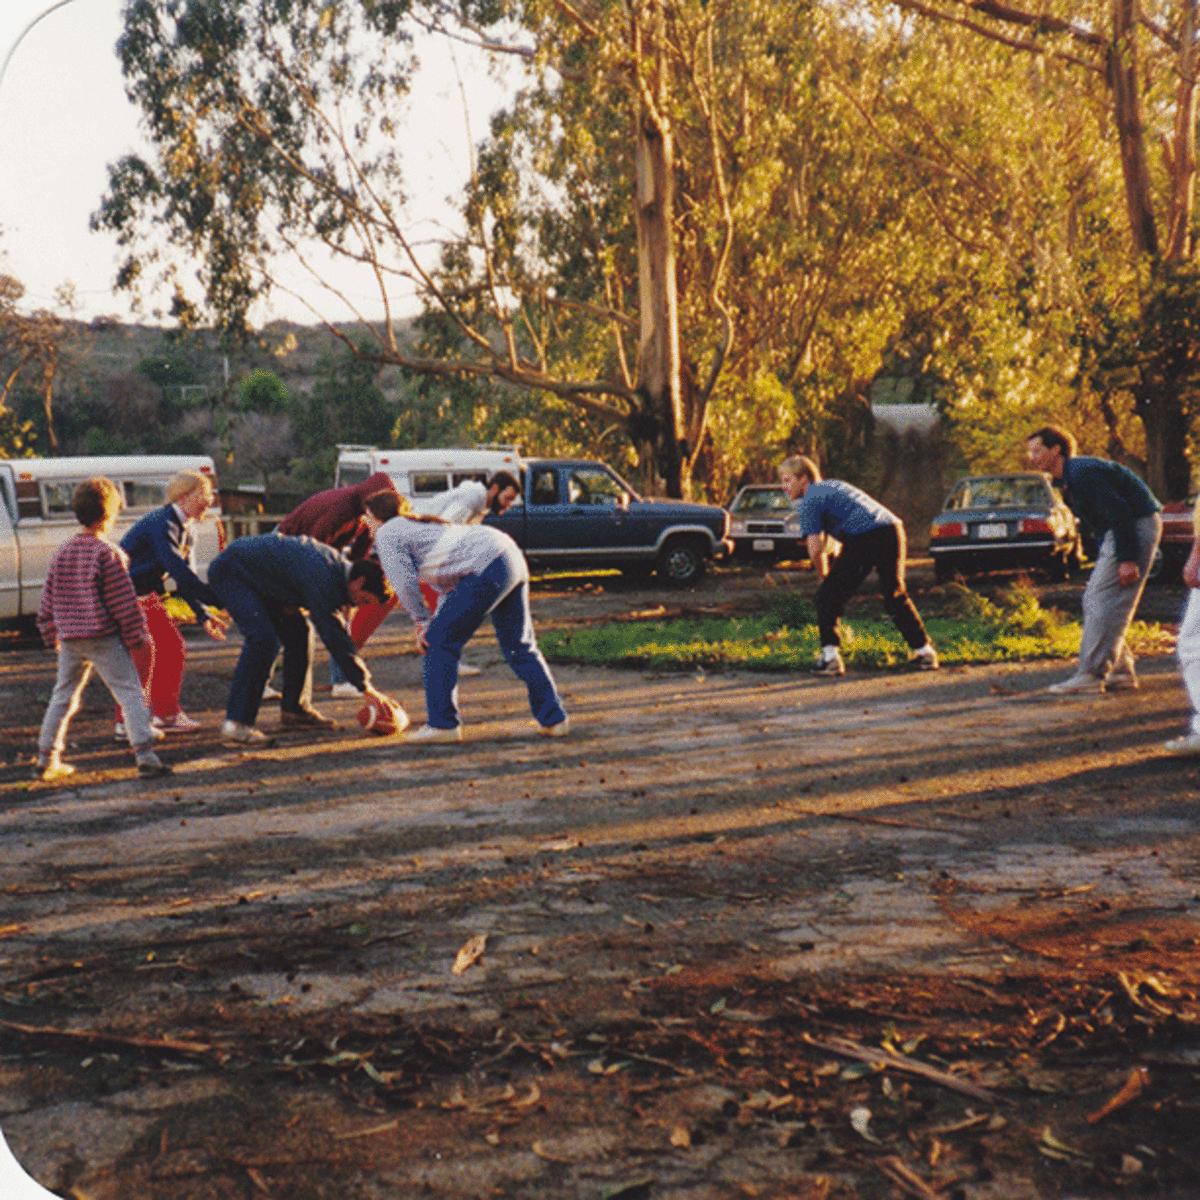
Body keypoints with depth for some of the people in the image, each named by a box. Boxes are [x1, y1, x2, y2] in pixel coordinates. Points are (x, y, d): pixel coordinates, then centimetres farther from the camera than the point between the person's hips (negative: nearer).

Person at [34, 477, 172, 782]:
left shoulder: (62, 553, 8)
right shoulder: (107, 553, -10)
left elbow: (48, 601, 13)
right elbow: (124, 601, -11)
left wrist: (52, 636, 23)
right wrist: (138, 637, -4)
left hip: (69, 640, 6)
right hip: (105, 639, -6)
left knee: (62, 697, 18)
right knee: (130, 694, -4)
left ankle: (46, 761, 22)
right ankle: (145, 757, -13)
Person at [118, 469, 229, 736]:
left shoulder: (185, 531, 5)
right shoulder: (162, 524, -25)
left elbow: (185, 579, 6)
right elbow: (179, 572, -32)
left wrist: (204, 616, -3)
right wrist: (218, 601, -32)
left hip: (146, 596, 9)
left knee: (173, 649, 7)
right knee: (142, 652, -16)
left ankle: (165, 713, 18)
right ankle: (127, 721, -6)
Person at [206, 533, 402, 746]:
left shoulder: (339, 567, -1)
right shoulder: (322, 577, -31)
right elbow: (333, 635, -32)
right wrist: (364, 686, -29)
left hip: (258, 577, 10)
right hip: (230, 571, -10)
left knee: (297, 632, 9)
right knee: (263, 638, -24)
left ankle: (293, 709, 19)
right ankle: (236, 723, -23)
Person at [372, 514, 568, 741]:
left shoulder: (386, 536, 5)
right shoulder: (412, 528, 32)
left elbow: (404, 584, -2)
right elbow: (448, 585, 30)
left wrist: (422, 622, 11)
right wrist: (433, 623, 19)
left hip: (487, 568, -10)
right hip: (511, 559, 10)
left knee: (440, 641, 1)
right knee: (518, 646, 16)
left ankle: (442, 725, 5)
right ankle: (553, 719, 20)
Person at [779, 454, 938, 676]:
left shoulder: (810, 500, 3)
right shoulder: (834, 485, 28)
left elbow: (815, 548, -6)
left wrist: (824, 576, 10)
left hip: (863, 539, -8)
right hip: (892, 528, 8)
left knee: (829, 596, 4)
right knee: (895, 596, 23)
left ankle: (830, 656, -3)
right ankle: (924, 651, 27)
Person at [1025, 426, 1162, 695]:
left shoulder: (1083, 473, -20)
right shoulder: (1068, 480, 12)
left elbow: (1119, 513, -25)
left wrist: (1127, 559, -25)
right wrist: (1103, 559, 16)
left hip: (1136, 528, -11)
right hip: (1117, 531, 11)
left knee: (1104, 602, -12)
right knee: (1093, 601, 12)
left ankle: (1090, 676, -9)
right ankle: (1120, 670, 16)